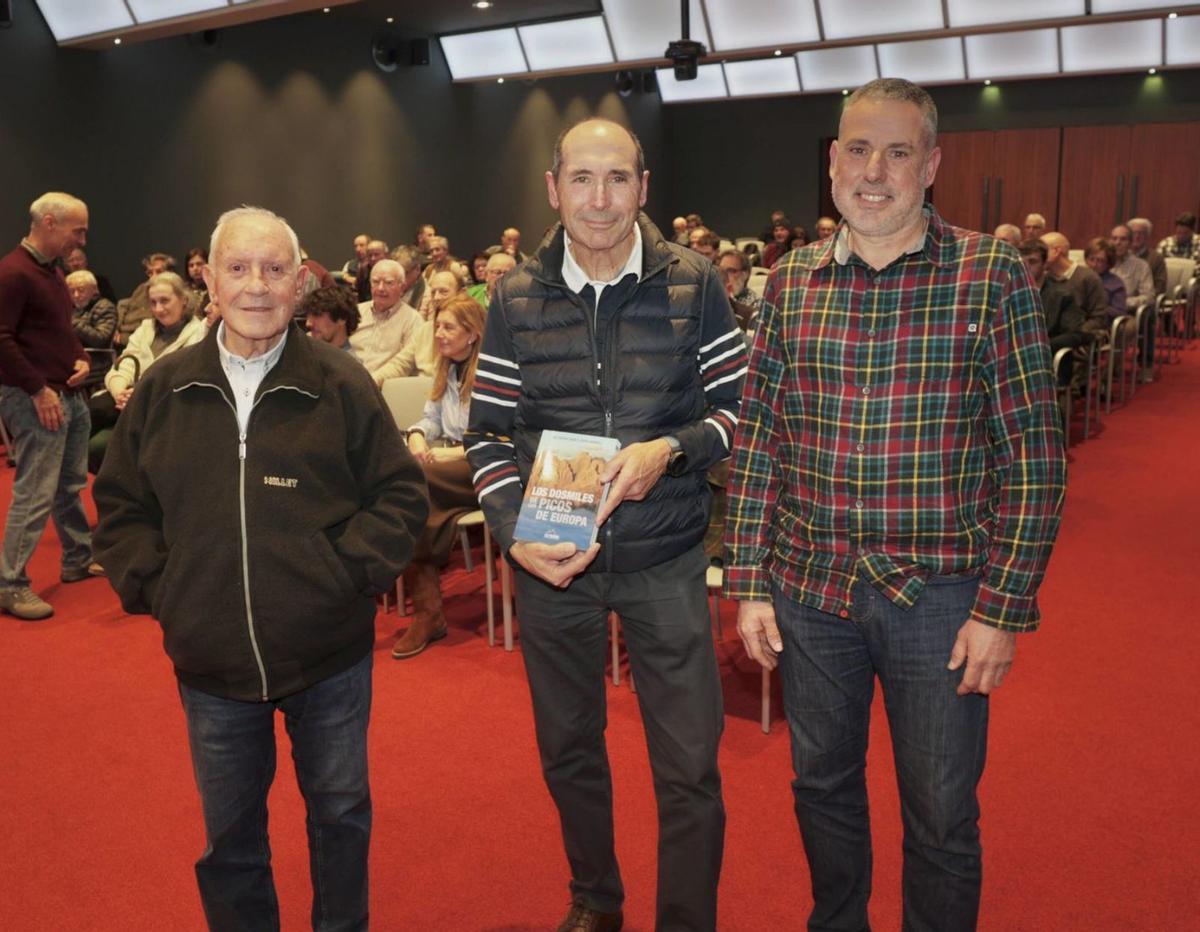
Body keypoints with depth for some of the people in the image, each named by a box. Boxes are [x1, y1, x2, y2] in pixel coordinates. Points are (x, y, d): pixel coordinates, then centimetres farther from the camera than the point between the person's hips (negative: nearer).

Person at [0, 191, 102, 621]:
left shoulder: (51, 271, 15)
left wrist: (81, 359, 7)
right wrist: (38, 390, -19)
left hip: (71, 394, 9)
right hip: (37, 400, -9)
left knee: (70, 485, 17)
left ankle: (79, 560, 30)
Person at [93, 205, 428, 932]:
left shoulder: (342, 384, -8)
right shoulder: (164, 389, -1)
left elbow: (401, 493, -3)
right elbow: (121, 504, 9)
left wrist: (350, 570, -13)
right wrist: (153, 584, -3)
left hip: (330, 655, -1)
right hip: (210, 661, 2)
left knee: (340, 811, 18)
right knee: (229, 832, 18)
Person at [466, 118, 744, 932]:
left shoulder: (693, 285, -5)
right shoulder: (517, 298, -1)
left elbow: (740, 403, -1)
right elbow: (488, 433, 1)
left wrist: (671, 450, -20)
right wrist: (516, 536, -12)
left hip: (666, 558, -2)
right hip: (551, 560, 2)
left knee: (690, 765, 4)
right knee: (568, 747, 19)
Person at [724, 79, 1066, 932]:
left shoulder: (993, 277, -7)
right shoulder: (791, 284, 2)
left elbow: (1033, 454, -7)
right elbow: (757, 443, 4)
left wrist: (1004, 606, -11)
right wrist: (749, 582, 1)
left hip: (940, 596, -3)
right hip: (810, 588, 3)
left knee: (942, 818, 11)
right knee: (822, 784, 20)